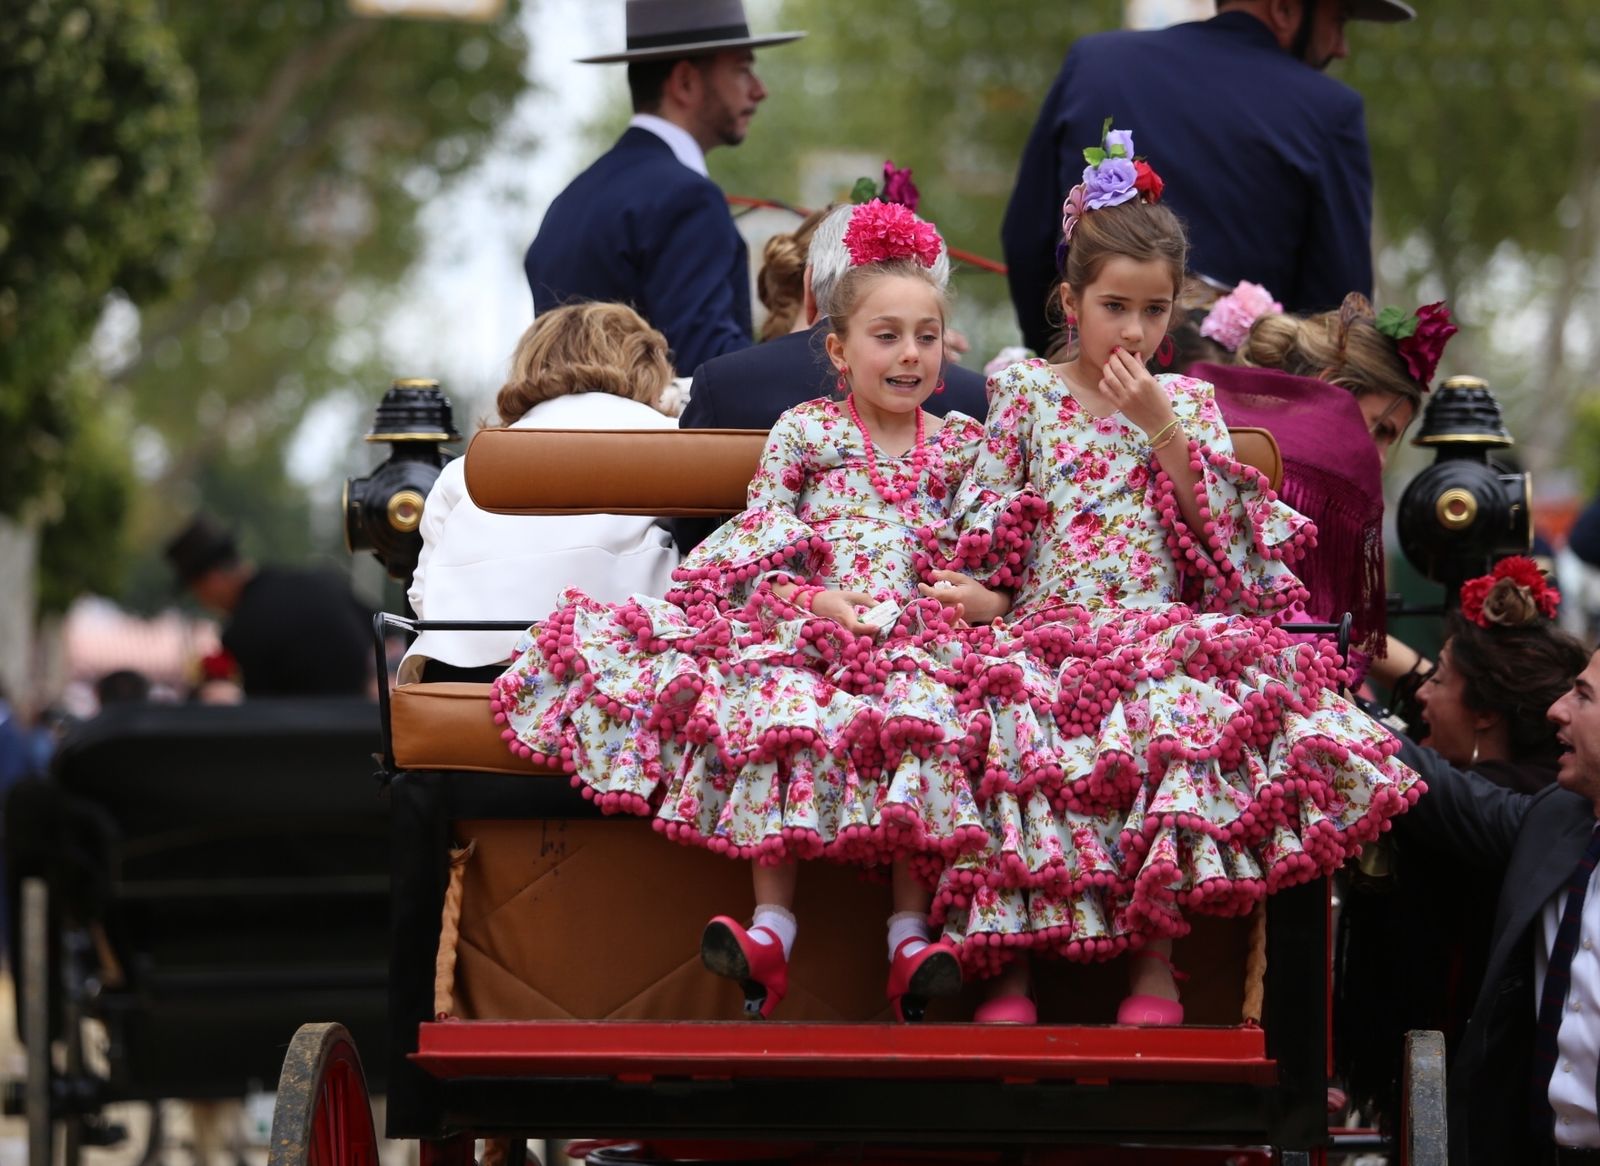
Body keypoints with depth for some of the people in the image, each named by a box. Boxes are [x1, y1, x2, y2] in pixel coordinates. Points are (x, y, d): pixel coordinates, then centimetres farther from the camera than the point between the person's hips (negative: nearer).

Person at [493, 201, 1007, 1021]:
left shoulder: (960, 447, 17)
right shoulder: (804, 432, 11)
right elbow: (756, 542, 5)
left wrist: (987, 599, -3)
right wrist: (812, 599, -12)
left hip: (914, 634, 1)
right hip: (804, 629, -1)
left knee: (921, 713, -33)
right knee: (784, 711, -33)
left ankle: (910, 934, -35)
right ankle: (773, 927, -37)